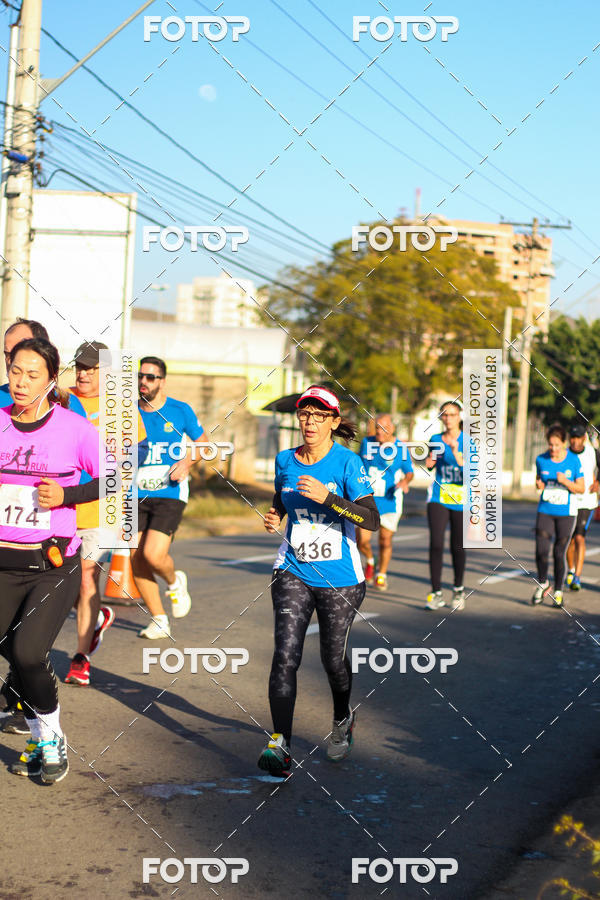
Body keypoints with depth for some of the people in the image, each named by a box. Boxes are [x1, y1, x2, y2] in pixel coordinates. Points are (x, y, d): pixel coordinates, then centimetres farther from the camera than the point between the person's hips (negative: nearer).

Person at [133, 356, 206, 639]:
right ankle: (159, 621, 14)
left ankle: (175, 582, 18)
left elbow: (201, 441, 12)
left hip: (169, 493, -3)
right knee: (136, 560, -2)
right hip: (137, 495, 4)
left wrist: (187, 462, -5)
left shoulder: (180, 411, -1)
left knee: (153, 554, -18)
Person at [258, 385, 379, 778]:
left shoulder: (347, 462, -11)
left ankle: (343, 720, 40)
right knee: (286, 654, -13)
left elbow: (372, 519, -19)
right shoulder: (285, 460, 4)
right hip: (293, 571, 3)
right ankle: (280, 744, -13)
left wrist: (327, 497, -29)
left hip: (340, 578, -3)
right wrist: (274, 518, 1)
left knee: (333, 658, 10)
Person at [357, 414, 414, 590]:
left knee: (385, 542, 3)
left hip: (389, 502, -2)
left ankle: (381, 575, 27)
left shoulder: (401, 448, -7)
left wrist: (405, 481, -17)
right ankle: (370, 561, 27)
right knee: (362, 540, -7)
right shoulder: (367, 442, 1)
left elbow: (409, 472, 3)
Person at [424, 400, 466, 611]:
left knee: (457, 547, 6)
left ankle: (458, 590, 27)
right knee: (436, 544, -11)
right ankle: (436, 593, -5)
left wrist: (456, 453, -29)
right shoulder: (436, 440, 7)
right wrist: (429, 463, 2)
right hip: (438, 497, 2)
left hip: (461, 499, -2)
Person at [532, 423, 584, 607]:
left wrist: (565, 481, -21)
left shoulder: (574, 460, -7)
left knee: (559, 553, 0)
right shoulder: (541, 460, -1)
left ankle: (558, 591, 18)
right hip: (545, 511, 2)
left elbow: (581, 489, -3)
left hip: (566, 513, -1)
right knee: (541, 551, -9)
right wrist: (539, 485, -8)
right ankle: (543, 583, 17)